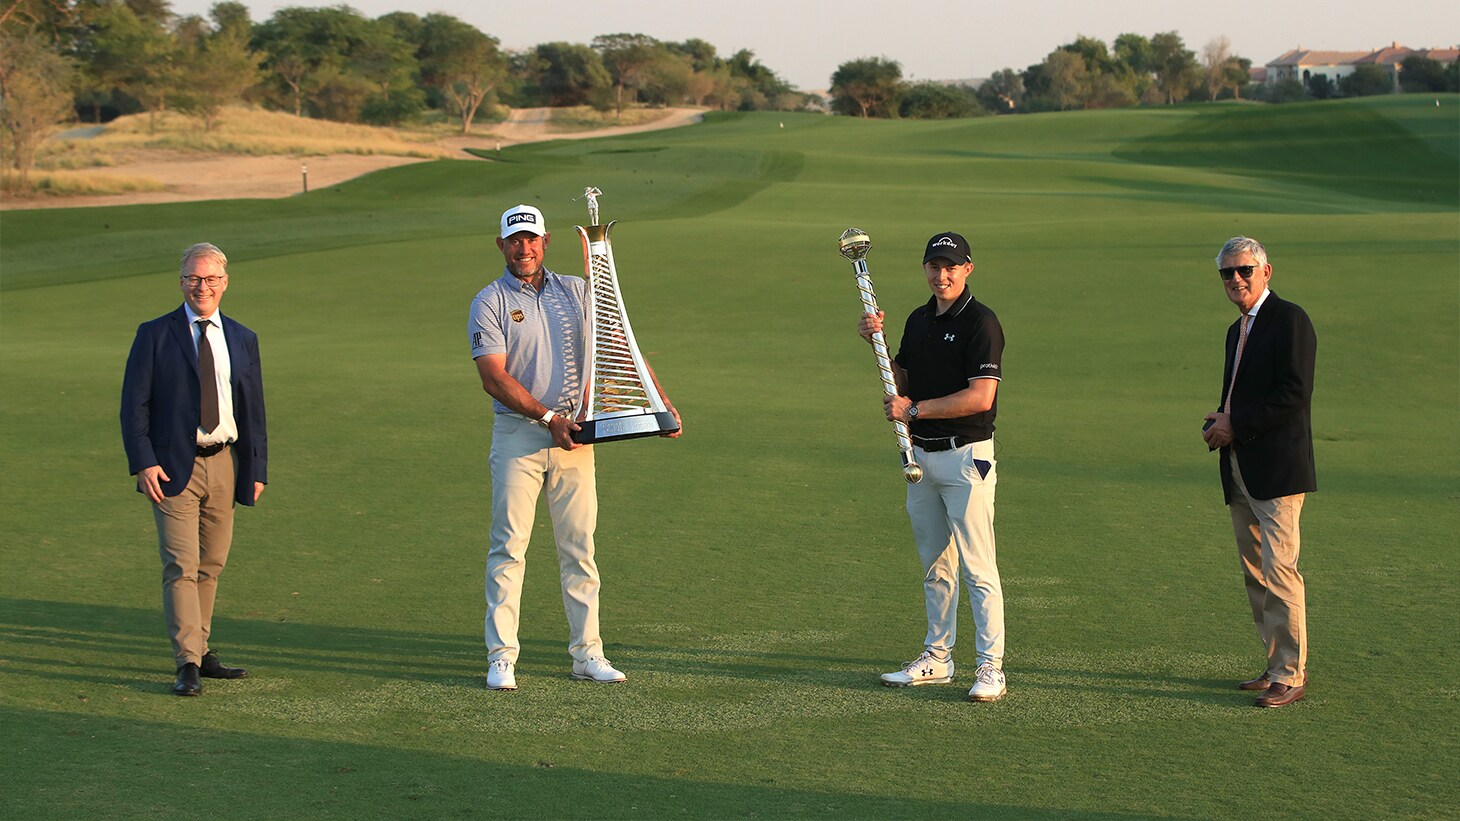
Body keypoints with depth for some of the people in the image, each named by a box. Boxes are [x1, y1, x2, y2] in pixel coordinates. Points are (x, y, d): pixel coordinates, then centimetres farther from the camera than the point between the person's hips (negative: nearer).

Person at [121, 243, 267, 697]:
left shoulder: (242, 340, 11)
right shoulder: (155, 335, 0)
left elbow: (254, 409, 14)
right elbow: (134, 404, -2)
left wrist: (257, 469, 8)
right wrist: (144, 463, -13)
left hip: (224, 465, 4)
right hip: (173, 467, -4)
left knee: (211, 565, 10)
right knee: (181, 566, -10)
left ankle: (201, 651, 22)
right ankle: (188, 665, -11)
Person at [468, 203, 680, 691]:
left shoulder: (576, 291, 10)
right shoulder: (489, 303, -1)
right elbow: (494, 377, -10)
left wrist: (662, 400, -3)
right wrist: (549, 418, -17)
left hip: (573, 435, 3)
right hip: (518, 435, -3)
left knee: (579, 548, 6)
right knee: (509, 546, -6)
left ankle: (587, 653, 11)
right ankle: (501, 657, -3)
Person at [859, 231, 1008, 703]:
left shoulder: (981, 322, -11)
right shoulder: (918, 321, 13)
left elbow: (981, 396, -19)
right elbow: (901, 386, 16)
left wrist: (915, 410, -17)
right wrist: (876, 343, 2)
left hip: (966, 456, -8)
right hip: (921, 455, 8)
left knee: (976, 566, -8)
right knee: (935, 565, 14)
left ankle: (990, 668, -6)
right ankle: (936, 659, 23)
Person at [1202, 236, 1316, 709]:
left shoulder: (1288, 320, -7)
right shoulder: (1237, 331, 21)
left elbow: (1295, 393, -17)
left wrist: (1236, 425, -13)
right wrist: (1219, 423, 6)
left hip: (1277, 470, -9)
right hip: (1240, 473, 9)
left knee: (1279, 569, -12)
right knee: (1255, 575, 11)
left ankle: (1290, 676, -8)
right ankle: (1279, 665, 19)